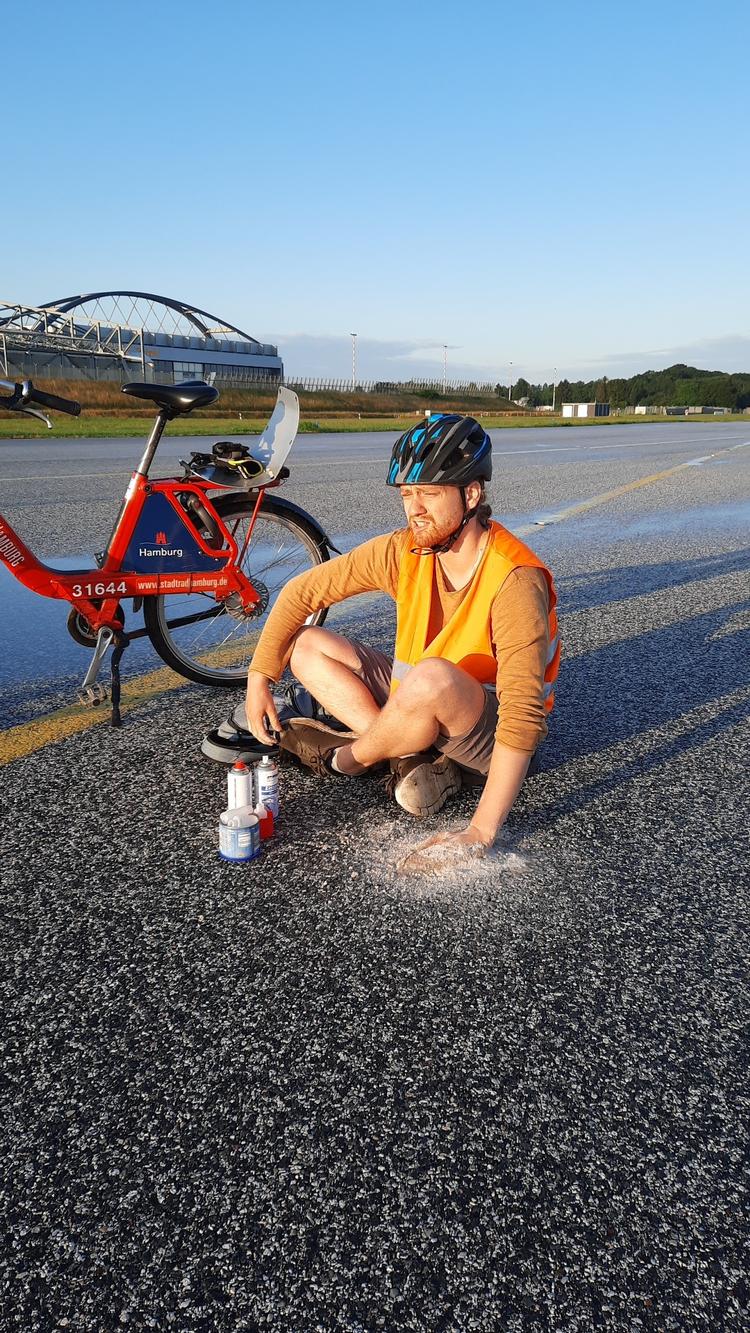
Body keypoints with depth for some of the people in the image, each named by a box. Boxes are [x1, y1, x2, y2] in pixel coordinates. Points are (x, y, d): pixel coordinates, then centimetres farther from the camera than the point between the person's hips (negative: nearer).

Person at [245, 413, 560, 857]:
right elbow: (302, 592, -1)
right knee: (305, 644, -3)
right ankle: (415, 757, -13)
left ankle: (348, 757, -7)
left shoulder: (514, 580, -28)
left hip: (490, 733, -6)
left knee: (432, 676, -38)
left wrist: (481, 831, -37)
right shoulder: (403, 551, -11)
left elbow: (523, 714, -34)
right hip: (421, 706, 6)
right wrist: (259, 678, -8)